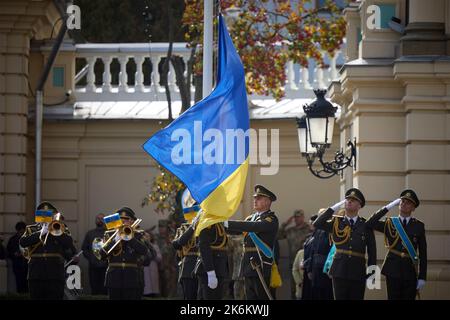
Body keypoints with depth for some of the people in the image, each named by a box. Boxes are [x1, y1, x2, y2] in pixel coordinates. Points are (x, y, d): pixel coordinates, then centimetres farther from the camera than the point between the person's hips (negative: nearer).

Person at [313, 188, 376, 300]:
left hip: (358, 272, 0)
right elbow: (317, 224, -7)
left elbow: (372, 250, 4)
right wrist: (333, 208, -5)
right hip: (340, 271, 0)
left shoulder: (366, 225, 6)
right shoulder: (336, 222, 9)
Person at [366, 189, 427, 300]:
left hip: (410, 273, 0)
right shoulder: (390, 223, 8)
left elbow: (423, 253, 4)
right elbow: (370, 223, -8)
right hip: (393, 271, 0)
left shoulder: (419, 226, 6)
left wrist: (422, 277, -2)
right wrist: (388, 207, -8)